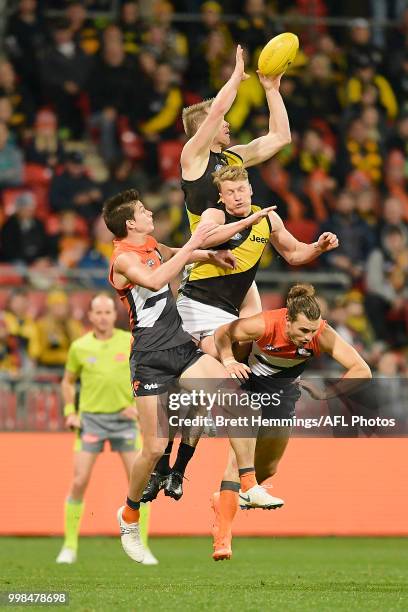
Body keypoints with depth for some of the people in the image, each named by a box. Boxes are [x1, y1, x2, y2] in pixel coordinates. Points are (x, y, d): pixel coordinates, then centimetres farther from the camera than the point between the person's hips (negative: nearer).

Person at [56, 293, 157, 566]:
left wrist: (139, 405, -7)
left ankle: (142, 547, 3)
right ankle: (70, 546, 4)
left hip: (124, 418, 0)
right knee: (79, 482, -8)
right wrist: (70, 412, 2)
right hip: (91, 419, 0)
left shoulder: (130, 342, -2)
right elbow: (68, 381, 15)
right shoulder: (79, 347, 0)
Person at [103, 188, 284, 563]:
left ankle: (249, 486, -11)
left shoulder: (152, 246, 14)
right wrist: (191, 245, -29)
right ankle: (129, 517, 17)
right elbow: (155, 280, -33)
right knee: (155, 448, -6)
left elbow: (176, 257, 39)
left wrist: (210, 255, 27)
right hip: (150, 359, -7)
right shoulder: (124, 258, -12)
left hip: (181, 346, 7)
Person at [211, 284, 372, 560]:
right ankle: (222, 537, -20)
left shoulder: (323, 335, -27)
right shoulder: (266, 324, -33)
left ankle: (224, 501, 39)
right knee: (239, 457, -18)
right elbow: (223, 333, -17)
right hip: (250, 380, -3)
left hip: (284, 390, 4)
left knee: (267, 469, 12)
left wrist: (324, 394, -35)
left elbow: (362, 370, -27)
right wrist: (229, 361, -36)